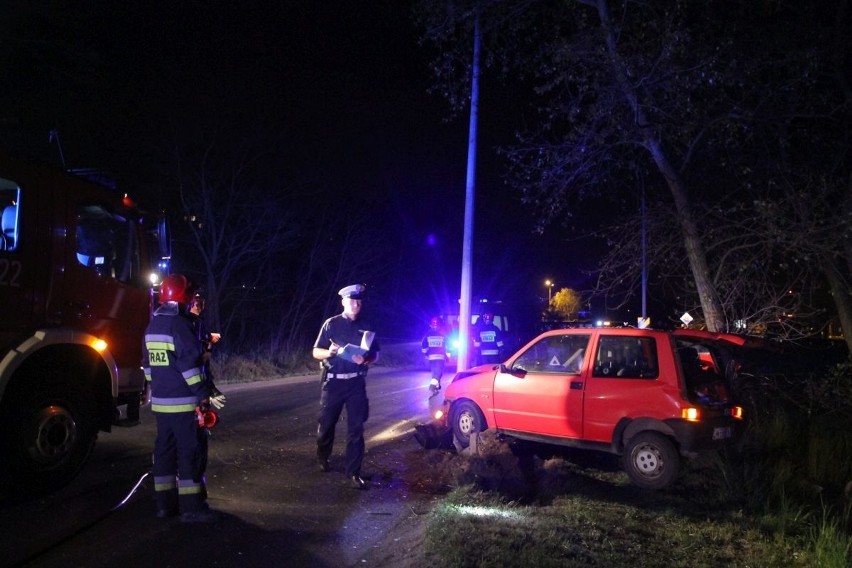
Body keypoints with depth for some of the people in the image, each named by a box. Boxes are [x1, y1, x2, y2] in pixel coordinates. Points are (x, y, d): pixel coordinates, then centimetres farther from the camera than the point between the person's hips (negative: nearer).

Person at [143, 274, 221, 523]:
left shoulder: (152, 325, 13)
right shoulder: (180, 324, -15)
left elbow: (148, 363, 20)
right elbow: (190, 362, -21)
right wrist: (203, 392, -17)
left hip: (160, 400, 9)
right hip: (184, 402, -9)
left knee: (165, 449, 13)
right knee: (191, 451, -4)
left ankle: (165, 502, 20)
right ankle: (191, 506, -2)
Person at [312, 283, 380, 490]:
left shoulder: (365, 327, 7)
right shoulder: (331, 324, 0)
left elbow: (375, 355, 10)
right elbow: (316, 352, 0)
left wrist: (365, 360, -13)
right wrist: (329, 352, -22)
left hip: (356, 383, 1)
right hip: (333, 382, -1)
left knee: (356, 428, -2)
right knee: (326, 424, 10)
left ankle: (353, 472, 4)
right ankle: (323, 458, 37)